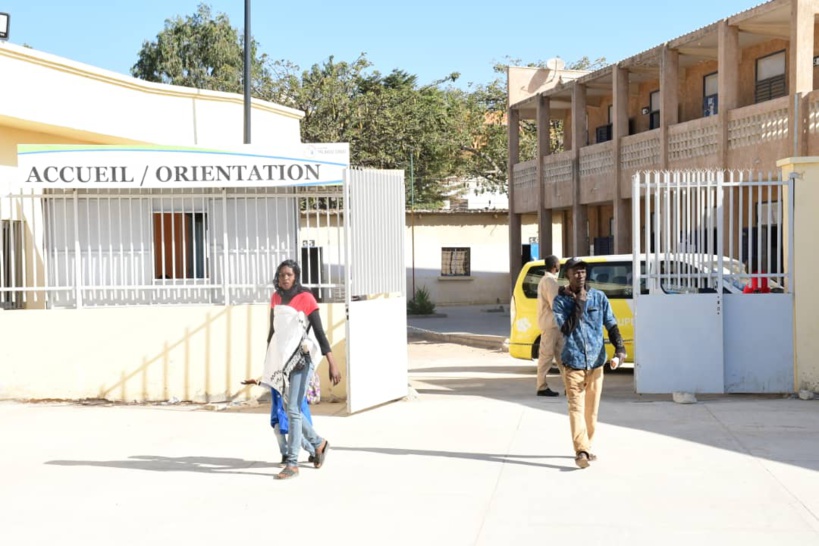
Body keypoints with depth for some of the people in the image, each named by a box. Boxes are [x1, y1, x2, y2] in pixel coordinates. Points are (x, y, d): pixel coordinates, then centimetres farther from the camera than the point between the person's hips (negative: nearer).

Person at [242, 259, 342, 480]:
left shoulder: (306, 298, -10)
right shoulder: (276, 298, 9)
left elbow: (320, 332, -13)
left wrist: (332, 364, -19)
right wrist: (268, 359, 21)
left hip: (302, 357, -7)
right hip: (283, 357, 7)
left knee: (293, 409, -9)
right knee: (288, 409, 12)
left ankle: (292, 463, -3)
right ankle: (318, 443, 33)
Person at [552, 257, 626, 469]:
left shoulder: (599, 297, 4)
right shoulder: (560, 300, -2)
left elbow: (611, 325, 5)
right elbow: (566, 328, -13)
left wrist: (619, 347, -10)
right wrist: (579, 304, -14)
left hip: (596, 362, 3)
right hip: (573, 363, -3)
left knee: (591, 409, 10)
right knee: (576, 407, -13)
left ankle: (586, 448, 23)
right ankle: (581, 451, -20)